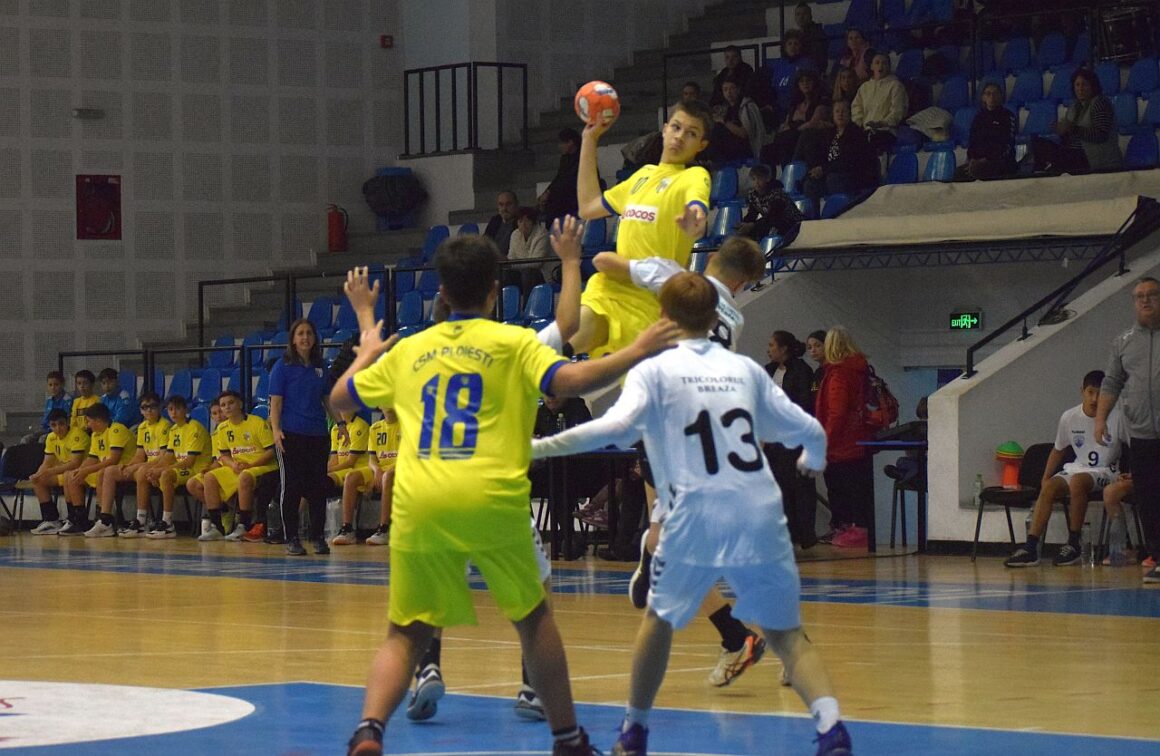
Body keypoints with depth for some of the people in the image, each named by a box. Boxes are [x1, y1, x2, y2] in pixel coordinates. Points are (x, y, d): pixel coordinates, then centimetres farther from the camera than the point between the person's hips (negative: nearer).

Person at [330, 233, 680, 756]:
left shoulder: (407, 350, 17)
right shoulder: (513, 342, 7)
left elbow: (341, 397, 28)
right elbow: (568, 382, -9)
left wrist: (368, 346, 45)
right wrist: (636, 353, 1)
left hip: (418, 505, 2)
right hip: (491, 500, -2)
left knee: (406, 634, 9)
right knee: (532, 615, 19)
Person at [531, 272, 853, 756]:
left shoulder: (654, 370, 4)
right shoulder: (745, 369, 15)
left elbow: (617, 427, -13)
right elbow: (808, 431, 17)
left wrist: (541, 447, -9)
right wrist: (814, 459, 40)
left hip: (697, 518, -2)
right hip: (762, 516, 2)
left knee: (660, 618, 21)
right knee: (785, 633, 7)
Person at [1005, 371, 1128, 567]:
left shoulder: (1116, 418, -9)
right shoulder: (1069, 418, 1)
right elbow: (1059, 450, 15)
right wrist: (1045, 478, 6)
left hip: (1106, 472, -4)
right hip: (1078, 468, 4)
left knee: (1077, 481, -35)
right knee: (1049, 487, -25)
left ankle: (1074, 544, -24)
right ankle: (1030, 547, -29)